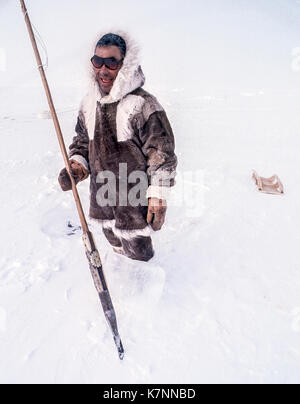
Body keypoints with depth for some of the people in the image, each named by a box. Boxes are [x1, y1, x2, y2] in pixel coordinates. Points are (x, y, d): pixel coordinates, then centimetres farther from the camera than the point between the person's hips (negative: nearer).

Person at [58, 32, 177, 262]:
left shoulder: (143, 104, -17)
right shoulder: (89, 103, 3)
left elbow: (162, 155, -16)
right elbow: (82, 142, 16)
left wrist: (158, 198, -17)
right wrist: (77, 166, -3)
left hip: (135, 199, -6)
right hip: (101, 196, 6)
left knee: (137, 251, 10)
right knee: (115, 242, 26)